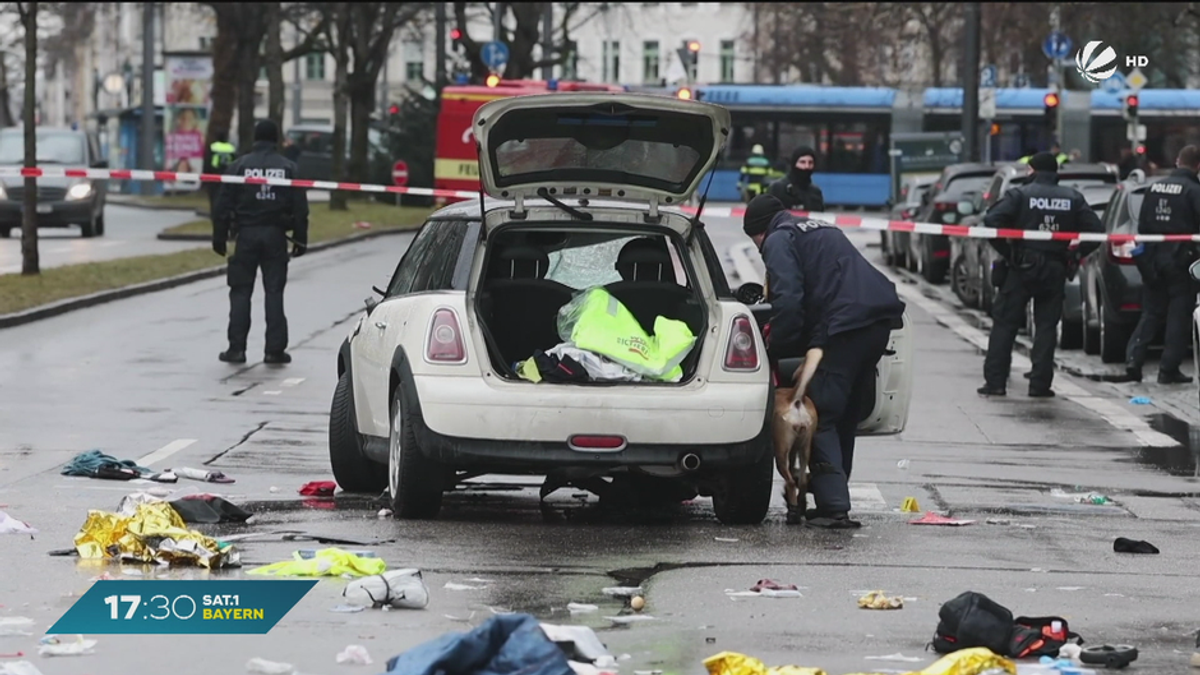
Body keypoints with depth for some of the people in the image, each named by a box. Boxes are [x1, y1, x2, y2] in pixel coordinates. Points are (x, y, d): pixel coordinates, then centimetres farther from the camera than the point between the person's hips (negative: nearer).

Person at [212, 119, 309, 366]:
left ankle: (237, 348, 1)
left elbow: (223, 205, -1)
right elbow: (300, 208, 2)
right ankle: (275, 349, 0)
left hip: (246, 234, -1)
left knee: (240, 292, 5)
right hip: (276, 235, 1)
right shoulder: (288, 168, 2)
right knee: (274, 292, 3)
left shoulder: (239, 166, -1)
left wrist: (219, 237, 5)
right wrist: (300, 240, 7)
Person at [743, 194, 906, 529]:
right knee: (845, 418, 17)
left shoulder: (779, 240, 5)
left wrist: (775, 353, -2)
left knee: (821, 418, -5)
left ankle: (834, 507, -14)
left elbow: (788, 301, -10)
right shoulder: (821, 230, 33)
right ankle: (833, 501, 21)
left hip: (845, 325, -9)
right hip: (880, 320, 9)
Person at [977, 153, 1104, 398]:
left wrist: (1005, 250, -7)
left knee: (1004, 323, 4)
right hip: (1055, 269, 2)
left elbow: (992, 221, -17)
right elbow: (1095, 230, 0)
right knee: (1046, 326, 8)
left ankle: (995, 382, 0)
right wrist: (1074, 255, 6)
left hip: (1021, 267, -2)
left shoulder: (1020, 194, -5)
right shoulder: (1073, 198, 5)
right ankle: (1040, 384, 3)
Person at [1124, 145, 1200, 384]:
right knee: (1179, 316, 2)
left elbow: (1142, 225, 11)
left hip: (1153, 258, 5)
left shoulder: (1154, 188, 7)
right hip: (1180, 257, -5)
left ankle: (1134, 359, -1)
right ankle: (1168, 370, 0)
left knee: (1151, 313, 13)